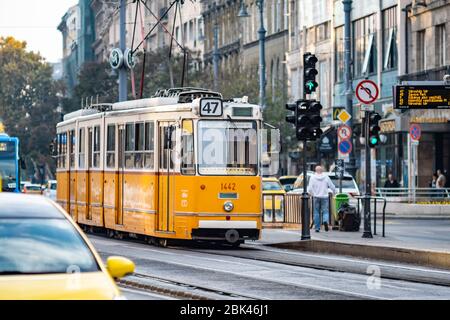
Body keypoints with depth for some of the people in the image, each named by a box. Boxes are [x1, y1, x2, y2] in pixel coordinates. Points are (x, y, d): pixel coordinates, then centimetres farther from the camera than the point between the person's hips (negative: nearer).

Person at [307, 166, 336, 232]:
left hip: (316, 197, 0)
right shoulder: (326, 177, 1)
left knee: (316, 212, 7)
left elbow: (310, 189, -5)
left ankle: (317, 227, 8)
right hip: (324, 197, 0)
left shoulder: (312, 178, -1)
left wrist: (311, 193, 16)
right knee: (325, 211, 2)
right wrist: (334, 192, 25)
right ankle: (325, 221, -27)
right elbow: (332, 187, 5)